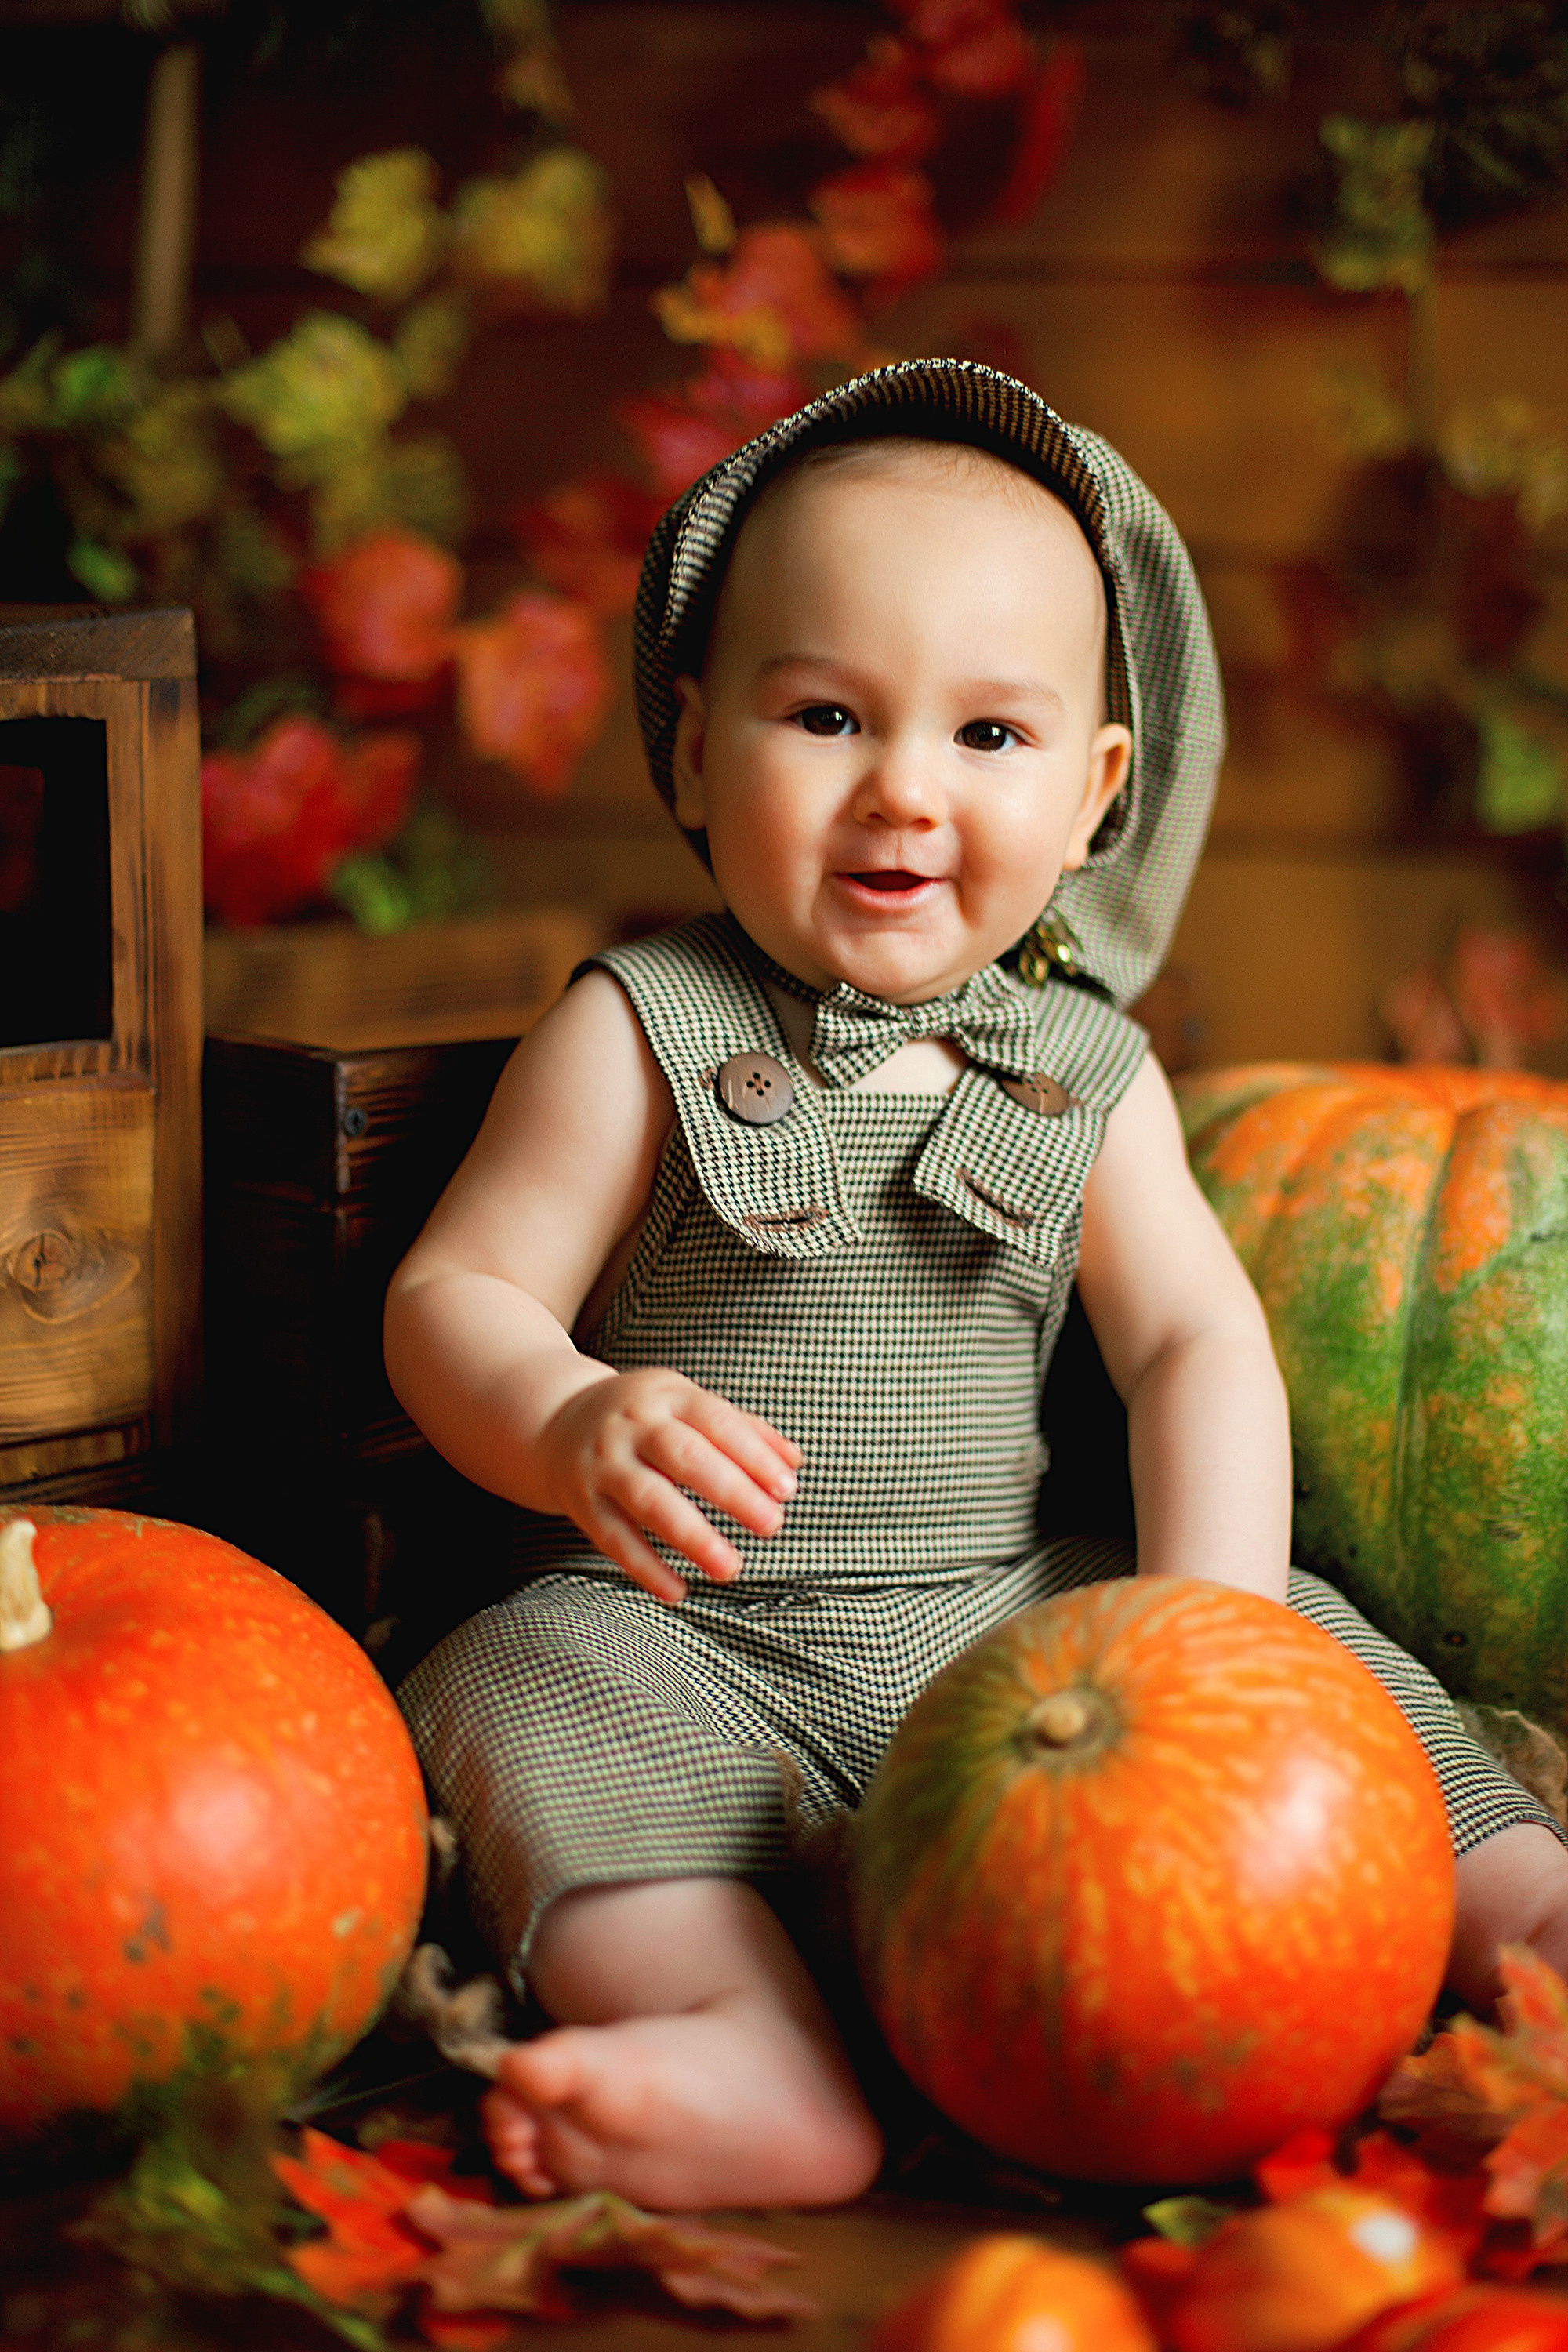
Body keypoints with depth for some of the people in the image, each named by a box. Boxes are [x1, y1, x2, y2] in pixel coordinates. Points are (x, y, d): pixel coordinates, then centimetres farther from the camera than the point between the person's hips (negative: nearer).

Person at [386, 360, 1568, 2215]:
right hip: (696, 1631, -3)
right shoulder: (641, 1036, -4)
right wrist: (569, 1429, -30)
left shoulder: (1089, 1071, 6)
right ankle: (747, 2048, -49)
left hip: (1007, 1614, 3)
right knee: (540, 1696, -32)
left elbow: (1197, 1347, 2)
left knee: (1306, 1647, -13)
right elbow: (451, 1296, -6)